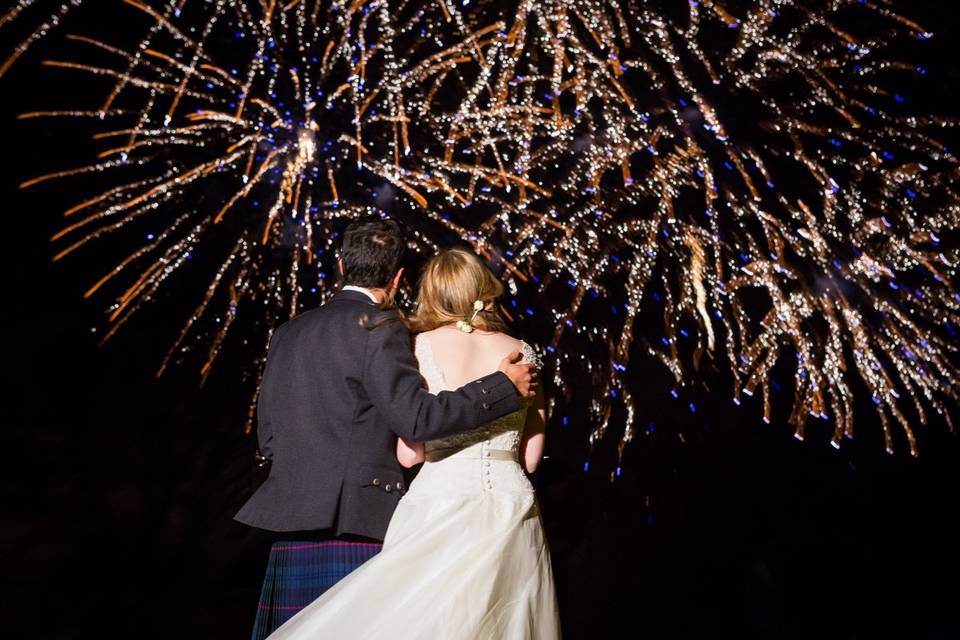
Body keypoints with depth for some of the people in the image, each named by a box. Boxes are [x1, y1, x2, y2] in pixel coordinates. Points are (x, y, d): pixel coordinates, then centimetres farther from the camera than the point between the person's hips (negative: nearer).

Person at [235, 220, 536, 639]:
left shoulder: (287, 333, 13)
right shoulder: (379, 327, -9)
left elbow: (268, 439, 15)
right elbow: (416, 417, -18)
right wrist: (503, 385, -11)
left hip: (293, 531, 7)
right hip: (359, 522, -7)